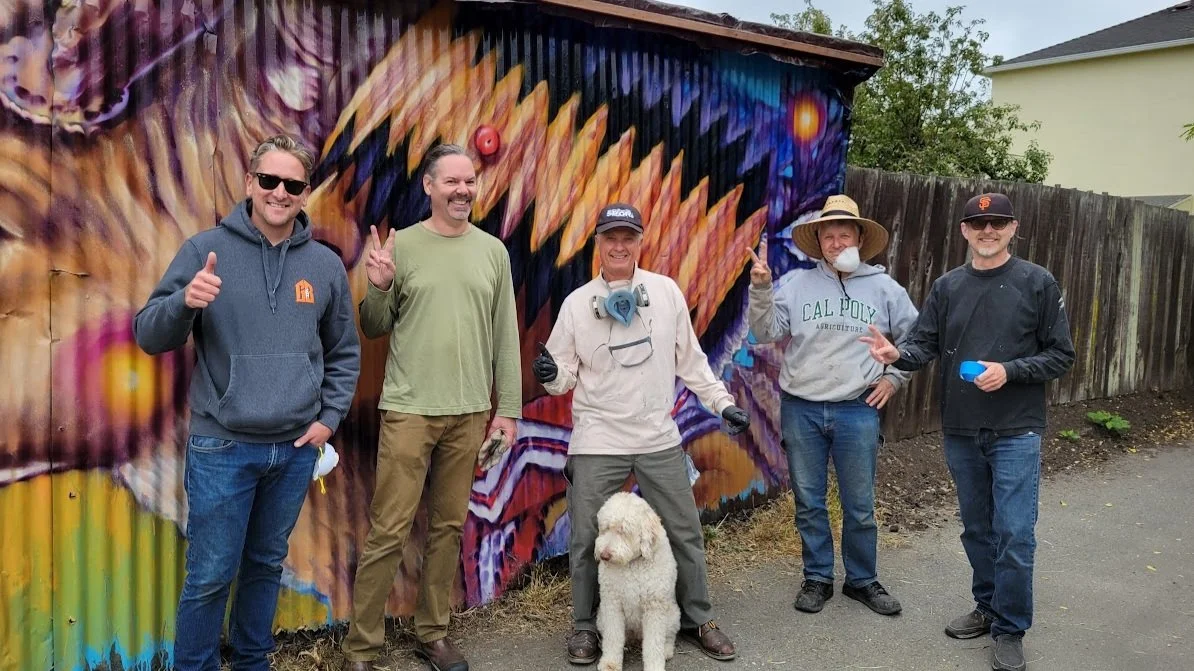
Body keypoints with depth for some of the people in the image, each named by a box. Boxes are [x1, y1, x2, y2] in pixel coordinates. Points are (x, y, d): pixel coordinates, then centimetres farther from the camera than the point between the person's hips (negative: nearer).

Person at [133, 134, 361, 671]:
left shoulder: (326, 265, 3)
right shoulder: (206, 249, -5)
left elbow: (345, 353, 13)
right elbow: (149, 336, -6)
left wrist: (329, 417, 3)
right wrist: (184, 301, -26)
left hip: (296, 449, 3)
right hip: (222, 447, -3)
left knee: (267, 566, 18)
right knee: (210, 577, 4)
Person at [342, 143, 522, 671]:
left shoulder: (493, 251, 7)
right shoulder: (401, 244, 0)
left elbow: (505, 336, 8)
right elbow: (375, 330, 5)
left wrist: (508, 407, 6)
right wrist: (379, 288, -15)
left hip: (470, 412, 3)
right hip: (409, 409, -2)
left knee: (449, 527, 10)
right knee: (389, 531, -1)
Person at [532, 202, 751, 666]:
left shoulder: (666, 292, 1)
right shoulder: (577, 303, -2)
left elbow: (690, 359, 8)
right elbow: (565, 375, 1)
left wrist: (723, 403, 5)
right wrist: (551, 375, -21)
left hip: (660, 438, 2)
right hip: (597, 441, -1)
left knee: (685, 533, 11)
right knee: (587, 539, 5)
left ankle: (697, 620, 29)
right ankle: (585, 627, 24)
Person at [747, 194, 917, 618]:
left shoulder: (883, 287, 4)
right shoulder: (798, 284, 3)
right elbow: (767, 333, -3)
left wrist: (893, 377, 6)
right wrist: (761, 289, -15)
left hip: (857, 411, 0)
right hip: (801, 410, 1)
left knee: (860, 507, 9)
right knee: (809, 503, 10)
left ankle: (862, 580, 27)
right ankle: (817, 578, 25)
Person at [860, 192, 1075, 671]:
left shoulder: (1038, 283, -3)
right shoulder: (947, 287, 7)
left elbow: (1061, 355, -3)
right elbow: (925, 345, 0)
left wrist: (1009, 371, -19)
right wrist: (898, 355, -22)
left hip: (1016, 432, -4)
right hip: (961, 432, 4)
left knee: (1014, 535, -3)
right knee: (977, 529, 16)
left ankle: (1010, 629, 13)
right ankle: (988, 607, 33)